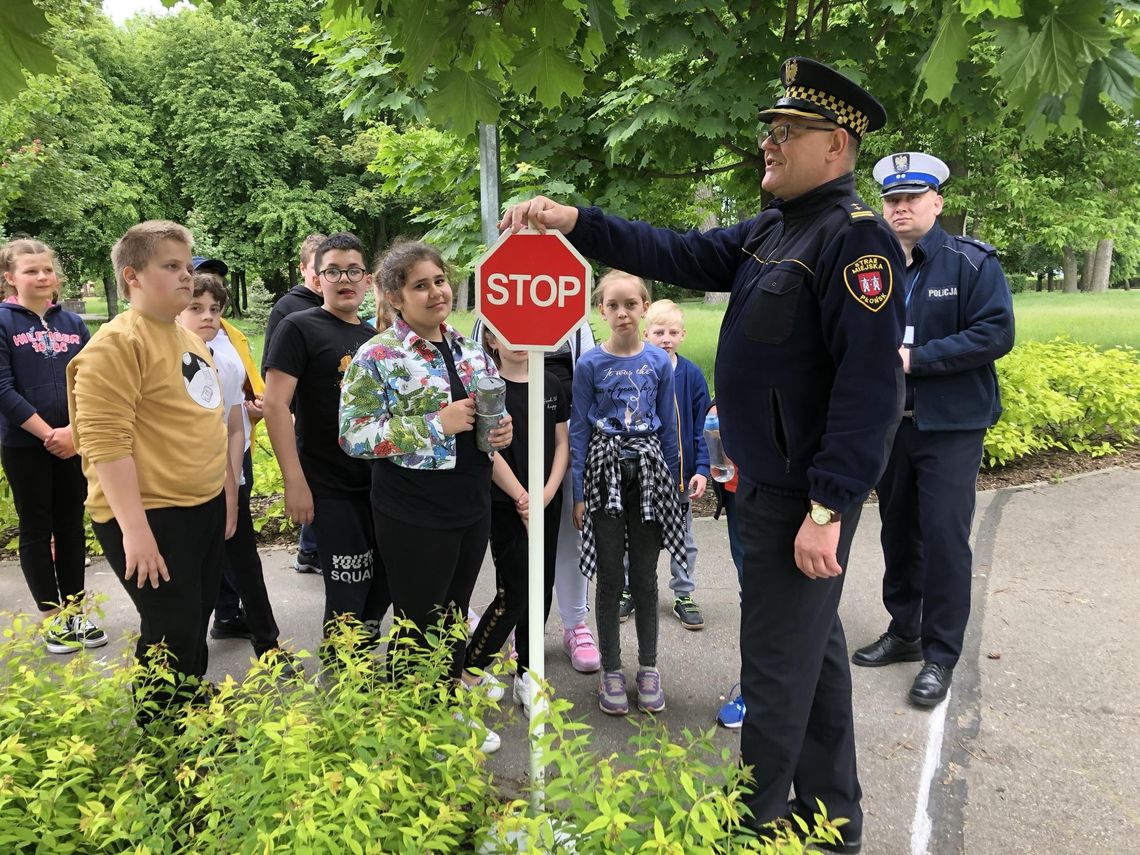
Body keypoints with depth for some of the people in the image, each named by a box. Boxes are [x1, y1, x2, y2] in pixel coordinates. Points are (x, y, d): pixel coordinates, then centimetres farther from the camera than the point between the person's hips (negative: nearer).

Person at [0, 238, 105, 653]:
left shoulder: (73, 323, 7)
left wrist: (74, 430, -11)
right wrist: (48, 434, -15)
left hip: (74, 442, 4)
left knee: (71, 526, 10)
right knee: (36, 529, 6)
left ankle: (75, 611, 20)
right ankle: (52, 618, 15)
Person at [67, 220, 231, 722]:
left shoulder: (188, 338, 14)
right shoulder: (117, 344, -15)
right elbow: (105, 442, -21)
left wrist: (226, 493, 22)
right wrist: (134, 528, -25)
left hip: (205, 507, 9)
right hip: (149, 517, -8)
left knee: (196, 625, 19)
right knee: (172, 635, -1)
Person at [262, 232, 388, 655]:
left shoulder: (375, 336, 11)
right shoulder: (298, 327, -8)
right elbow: (274, 405, -15)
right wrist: (295, 482, -19)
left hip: (380, 482, 6)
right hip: (331, 488, -6)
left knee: (384, 583, 15)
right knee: (347, 594, 2)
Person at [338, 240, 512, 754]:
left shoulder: (470, 350, 7)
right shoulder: (378, 357, -13)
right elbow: (354, 436, -19)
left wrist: (502, 429, -6)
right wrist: (436, 424, -24)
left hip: (472, 506, 6)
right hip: (414, 514, -6)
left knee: (455, 608, 22)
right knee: (418, 619, 9)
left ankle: (453, 684, 42)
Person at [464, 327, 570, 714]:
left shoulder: (550, 384, 8)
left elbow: (562, 442, 8)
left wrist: (548, 493, -5)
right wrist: (522, 499, -12)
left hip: (547, 503, 5)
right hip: (506, 506, -5)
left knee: (541, 591, 8)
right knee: (514, 594, -6)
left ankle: (526, 675, 23)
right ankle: (468, 671, 12)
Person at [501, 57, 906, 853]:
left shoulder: (857, 238, -17)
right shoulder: (770, 230, 11)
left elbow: (872, 384, -23)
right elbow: (678, 253, 11)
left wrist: (829, 508, -26)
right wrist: (573, 221, 3)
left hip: (803, 496, -9)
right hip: (765, 482, 9)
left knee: (778, 665, 3)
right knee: (813, 645, 20)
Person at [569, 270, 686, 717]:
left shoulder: (659, 361, 1)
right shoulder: (590, 365, -5)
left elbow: (668, 426, 7)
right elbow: (579, 429, -2)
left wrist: (674, 484, 8)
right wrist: (579, 493, -4)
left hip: (649, 470, 2)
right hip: (606, 471, -1)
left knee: (645, 575, 10)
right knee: (610, 576, 6)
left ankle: (648, 667, 24)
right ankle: (611, 670, 20)